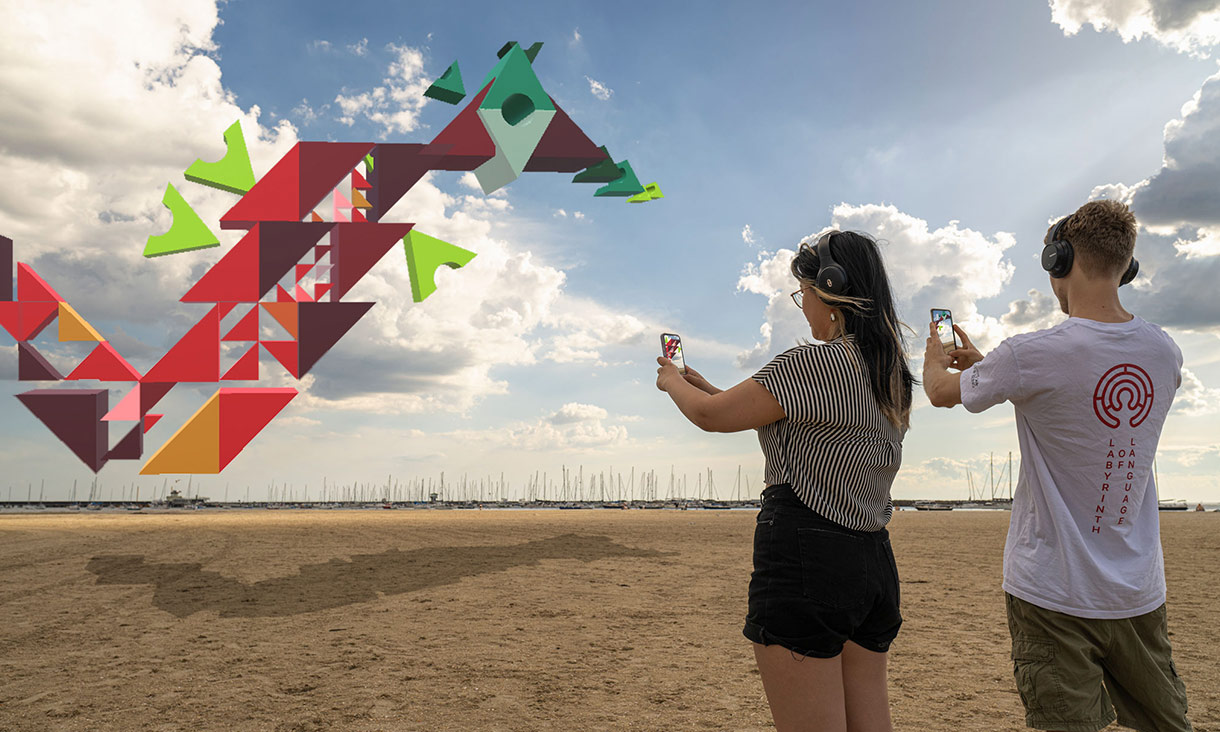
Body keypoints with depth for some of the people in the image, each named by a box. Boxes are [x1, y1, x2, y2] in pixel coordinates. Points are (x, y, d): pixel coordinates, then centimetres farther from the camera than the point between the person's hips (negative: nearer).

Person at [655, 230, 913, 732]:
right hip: (871, 559, 9)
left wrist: (672, 382, 13)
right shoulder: (893, 374, 14)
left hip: (805, 557, -9)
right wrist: (703, 385, 24)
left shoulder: (816, 362, -16)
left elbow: (711, 416, -10)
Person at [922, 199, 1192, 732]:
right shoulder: (1164, 354, 0)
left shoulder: (1031, 355, -19)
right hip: (1138, 592, 6)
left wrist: (934, 354, 22)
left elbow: (942, 392, -1)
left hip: (1055, 594, -6)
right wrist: (984, 363, 25)